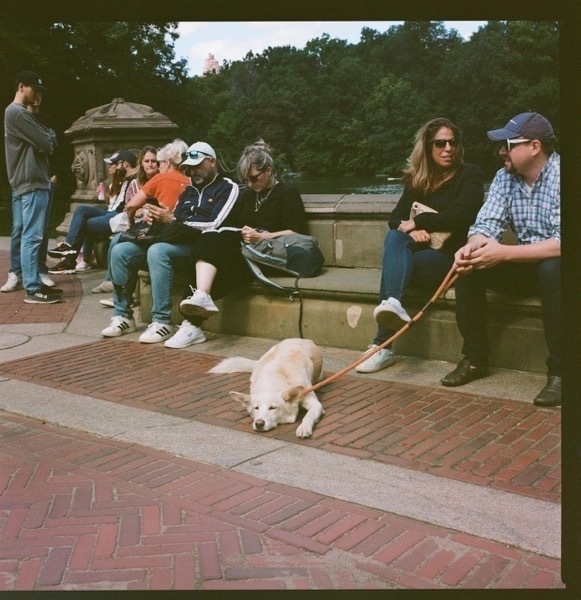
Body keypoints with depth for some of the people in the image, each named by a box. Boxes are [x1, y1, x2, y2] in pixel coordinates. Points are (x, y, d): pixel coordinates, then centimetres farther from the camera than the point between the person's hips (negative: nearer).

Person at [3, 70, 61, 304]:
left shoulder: (15, 112, 22)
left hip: (24, 181, 11)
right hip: (32, 182, -11)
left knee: (24, 235, 11)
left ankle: (32, 282, 16)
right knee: (32, 236, -10)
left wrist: (47, 137, 0)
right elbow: (46, 145, -15)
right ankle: (32, 289, -10)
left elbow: (47, 141, 20)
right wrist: (49, 136, 5)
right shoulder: (19, 113, -12)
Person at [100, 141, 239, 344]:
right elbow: (174, 220, 20)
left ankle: (162, 322, -30)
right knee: (120, 250, -7)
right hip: (175, 242, 8)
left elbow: (214, 226, -12)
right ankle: (123, 316, -3)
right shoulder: (189, 190, 23)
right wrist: (157, 218, -4)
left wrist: (174, 219, -12)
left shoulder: (227, 188, 2)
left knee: (157, 251, -36)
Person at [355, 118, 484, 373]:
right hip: (419, 252, 4)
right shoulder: (416, 179, 15)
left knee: (393, 262, -30)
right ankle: (393, 305, -53)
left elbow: (463, 214, -15)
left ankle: (383, 345, -40)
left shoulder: (469, 174, 2)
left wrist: (417, 222, -11)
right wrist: (412, 231, -15)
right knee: (394, 238, -30)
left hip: (452, 257, -4)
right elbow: (395, 219, 8)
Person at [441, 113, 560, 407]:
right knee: (467, 265, -14)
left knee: (552, 270, -38)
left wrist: (503, 253, -36)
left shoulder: (559, 176, -21)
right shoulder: (504, 177, 0)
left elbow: (560, 244, -30)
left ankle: (558, 370, -26)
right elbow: (487, 223, -6)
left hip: (556, 265, -6)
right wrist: (472, 247, -30)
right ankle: (475, 358, -3)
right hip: (524, 264, 6)